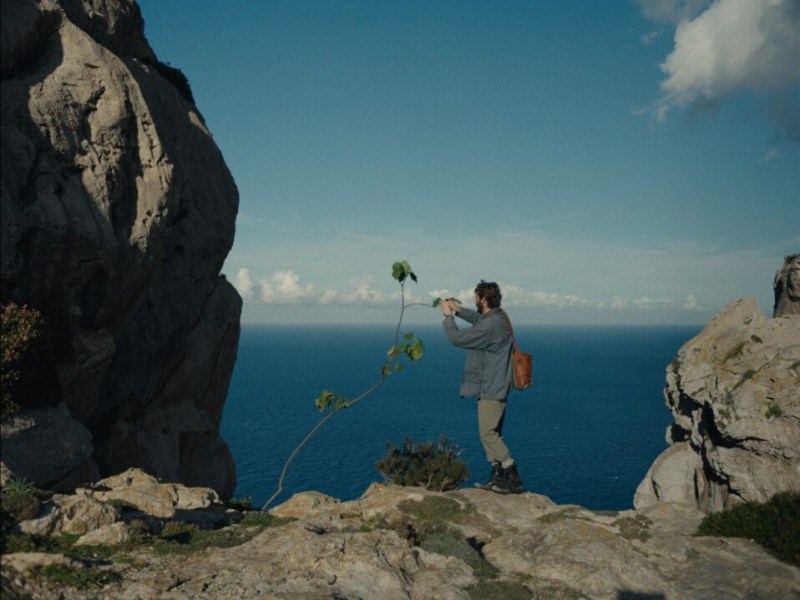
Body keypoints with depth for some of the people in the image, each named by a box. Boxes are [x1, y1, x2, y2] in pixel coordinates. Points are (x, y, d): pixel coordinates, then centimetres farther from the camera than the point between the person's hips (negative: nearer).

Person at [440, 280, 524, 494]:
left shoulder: (491, 326, -24)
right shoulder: (498, 317, 7)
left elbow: (457, 338, -20)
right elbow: (478, 319, 30)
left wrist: (448, 316, -5)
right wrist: (459, 310, 24)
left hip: (491, 388, -10)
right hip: (494, 386, 10)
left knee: (488, 432, -8)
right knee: (490, 432, 14)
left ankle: (513, 478, -7)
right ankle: (498, 477, 18)